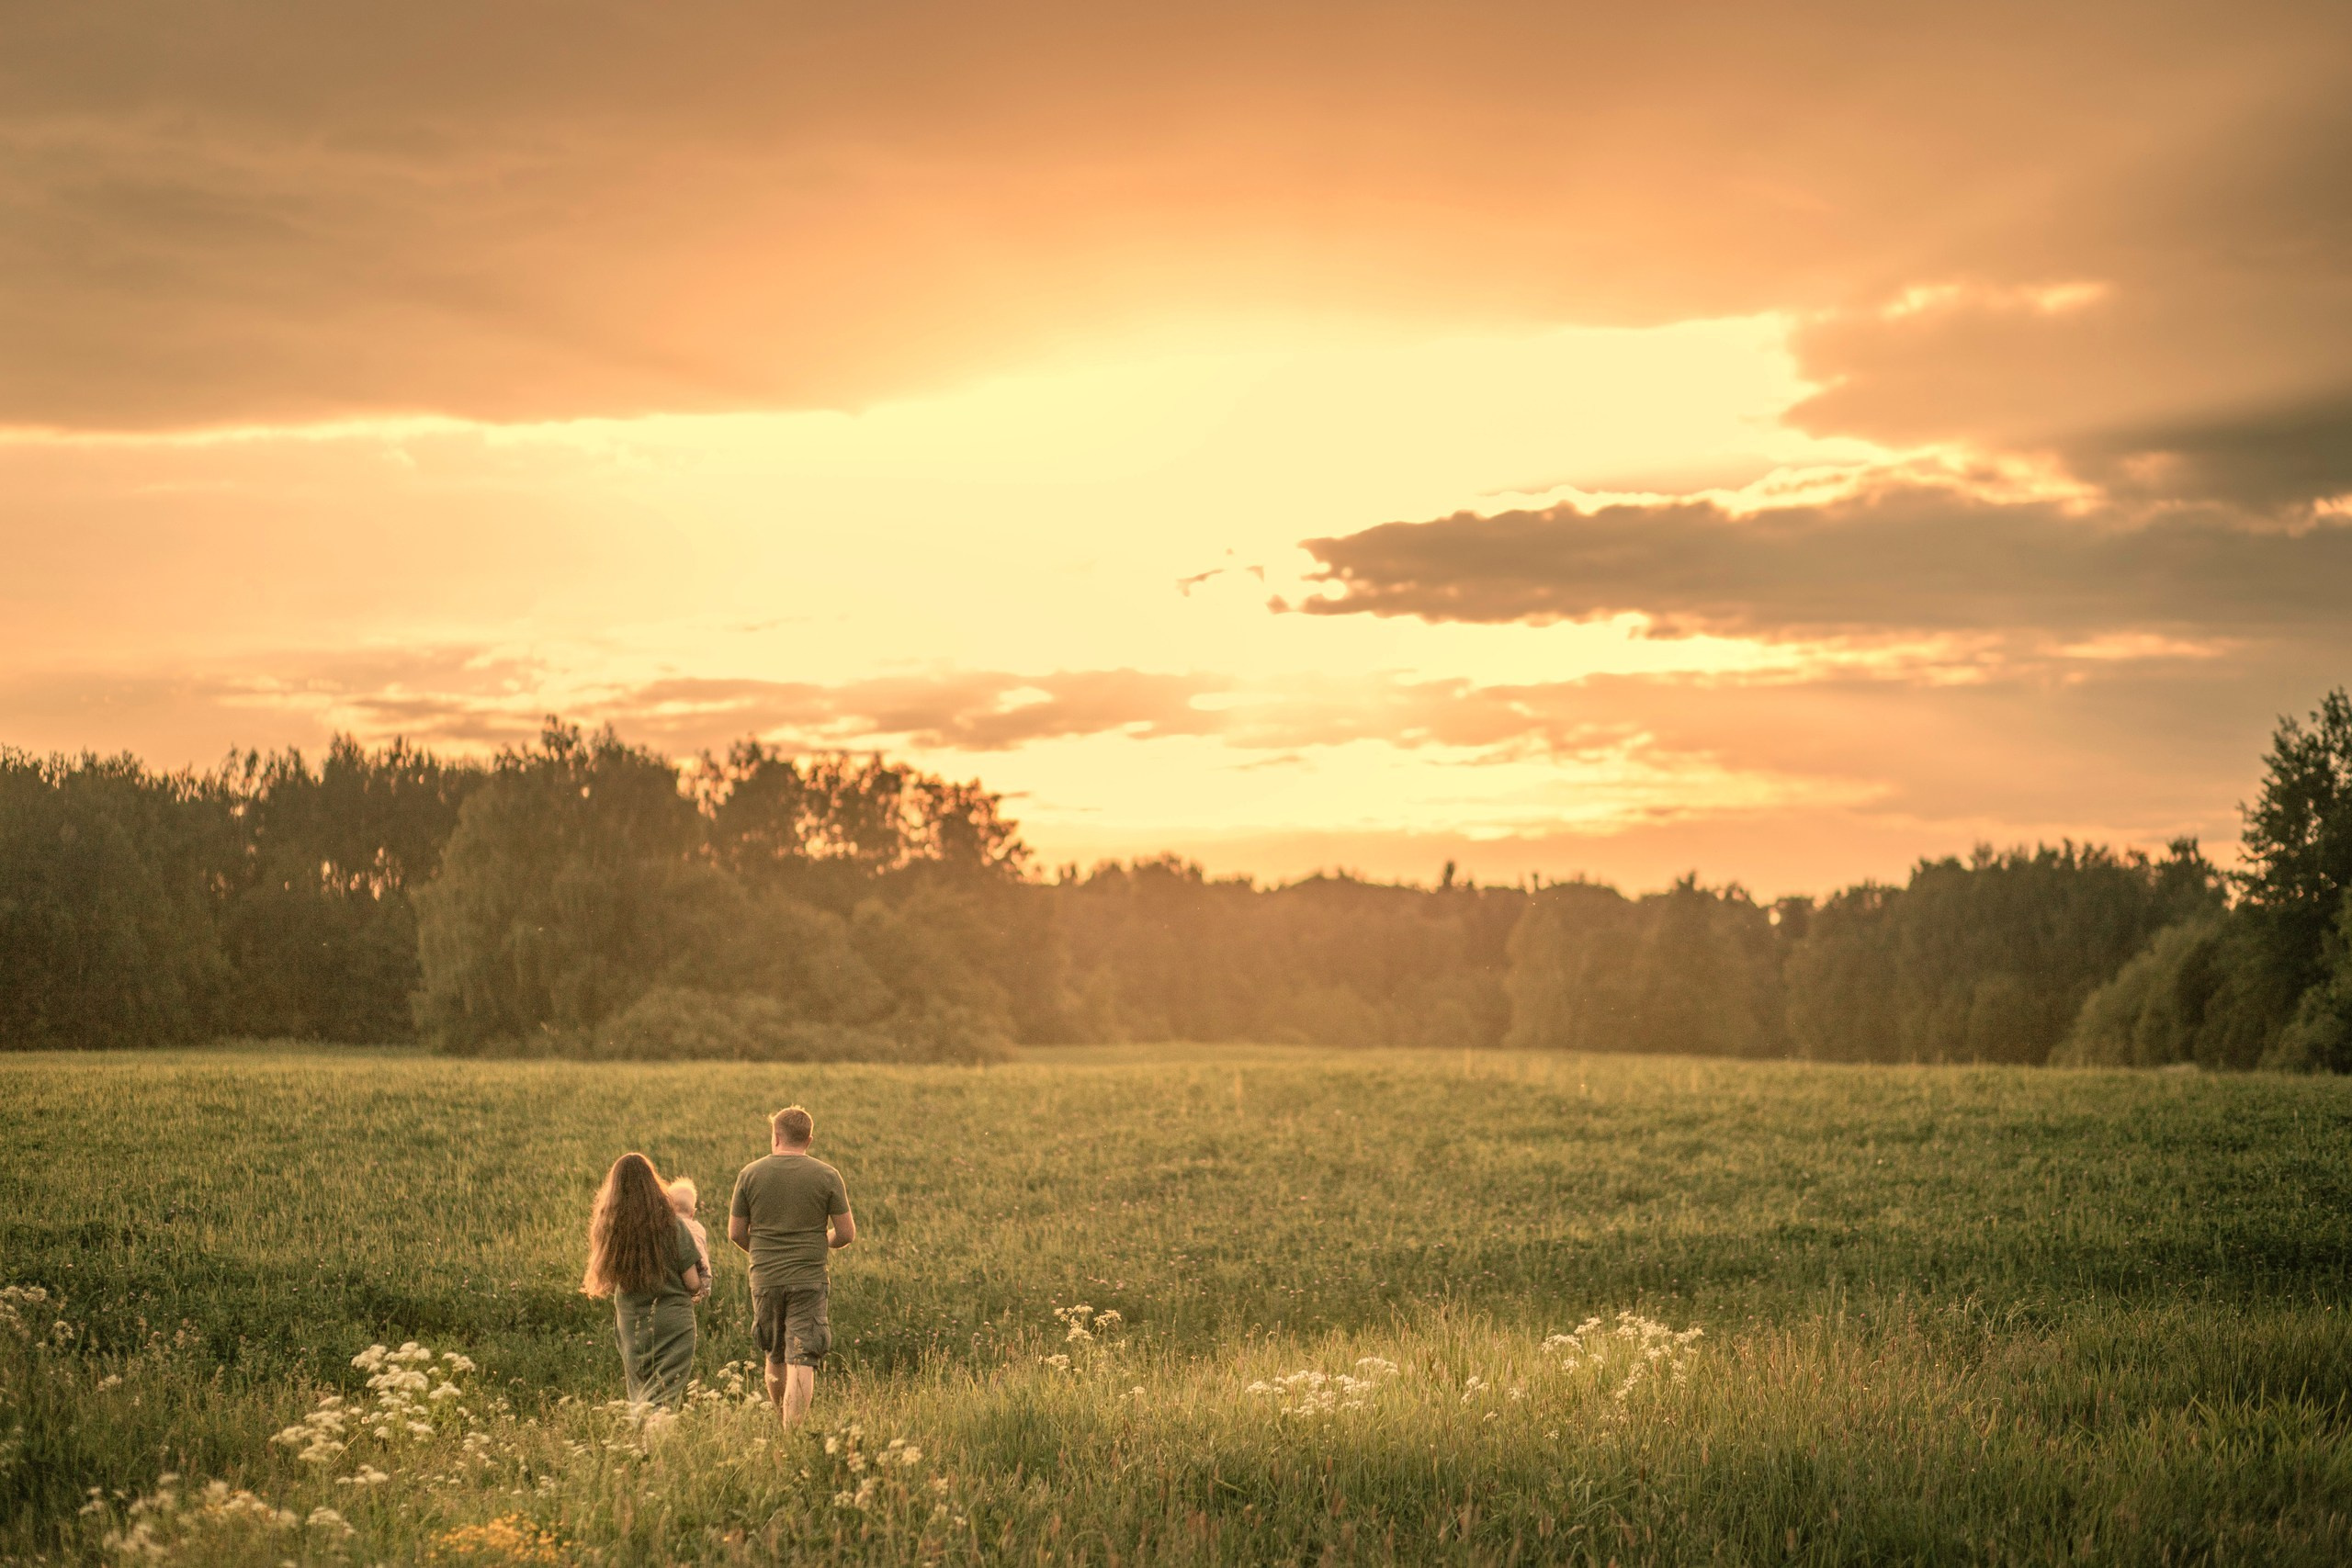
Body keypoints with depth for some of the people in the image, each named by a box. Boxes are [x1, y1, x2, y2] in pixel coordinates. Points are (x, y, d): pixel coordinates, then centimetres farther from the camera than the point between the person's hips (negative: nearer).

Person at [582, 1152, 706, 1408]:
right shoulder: (671, 1224, -10)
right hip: (672, 1322, -3)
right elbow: (693, 1283, -8)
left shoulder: (608, 1226, -3)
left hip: (630, 1326, 3)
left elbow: (603, 1282, 3)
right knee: (663, 1400, -5)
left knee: (639, 1399, 19)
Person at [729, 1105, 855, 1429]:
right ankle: (793, 1433, -14)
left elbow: (736, 1233, 4)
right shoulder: (827, 1175, -3)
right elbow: (847, 1234, -2)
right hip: (809, 1280, -2)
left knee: (775, 1359, 18)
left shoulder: (751, 1174, 0)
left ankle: (784, 1427, 31)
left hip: (764, 1279, 2)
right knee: (801, 1362, -5)